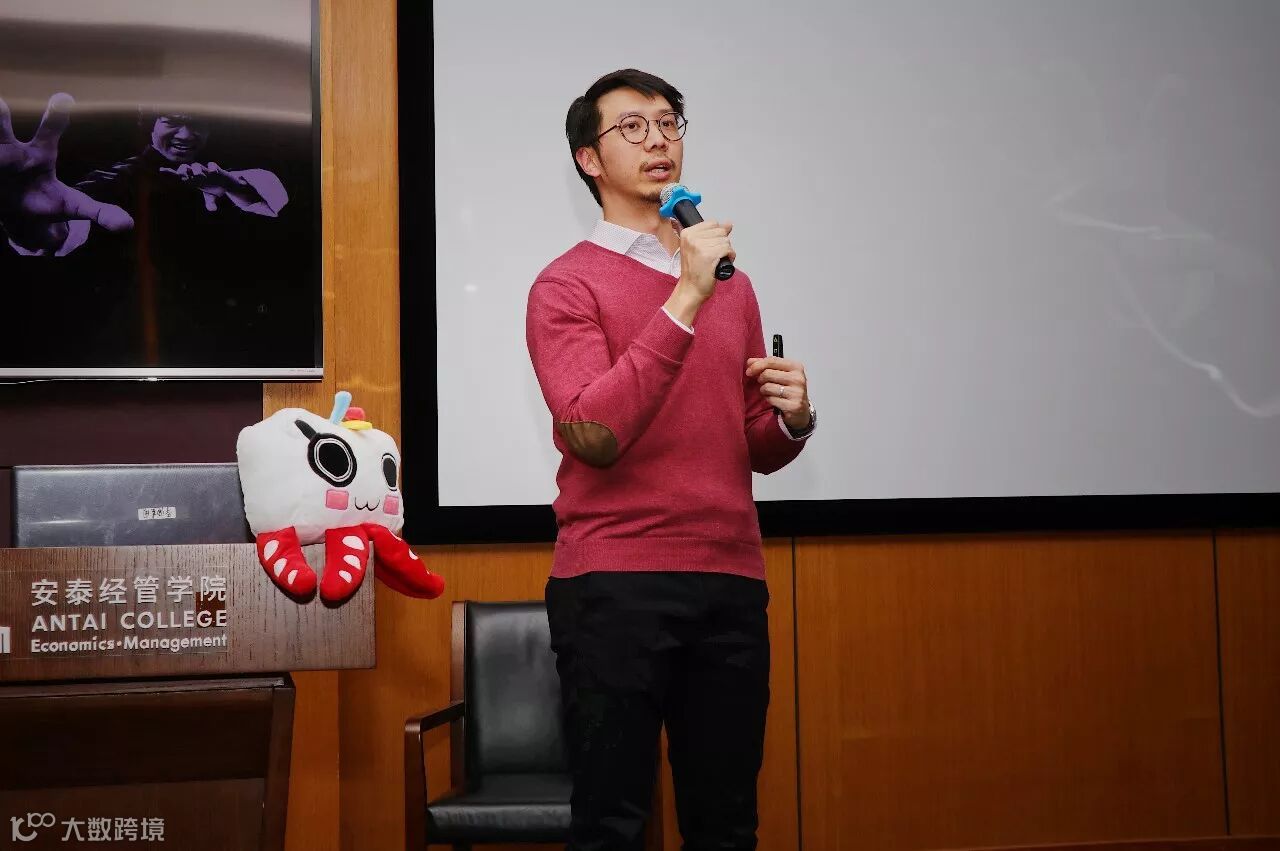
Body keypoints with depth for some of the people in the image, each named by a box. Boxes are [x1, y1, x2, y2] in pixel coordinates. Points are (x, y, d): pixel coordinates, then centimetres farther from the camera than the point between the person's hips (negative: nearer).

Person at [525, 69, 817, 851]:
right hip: (614, 587, -5)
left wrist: (793, 419, -2)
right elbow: (593, 436, -16)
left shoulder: (733, 286, 16)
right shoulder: (566, 285, -1)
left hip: (731, 583, 5)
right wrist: (686, 298, -17)